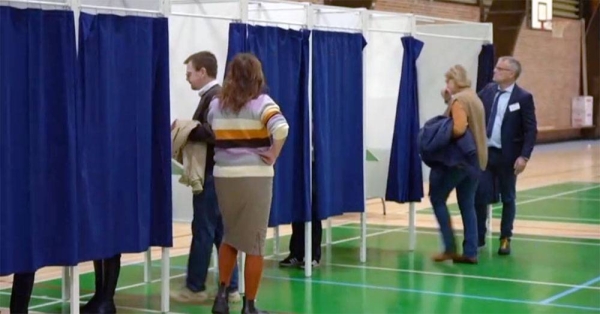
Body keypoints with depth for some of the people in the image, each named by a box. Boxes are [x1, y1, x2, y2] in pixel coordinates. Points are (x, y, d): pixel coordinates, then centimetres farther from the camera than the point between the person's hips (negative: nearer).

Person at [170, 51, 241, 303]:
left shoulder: (214, 97, -14)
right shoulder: (214, 96, 17)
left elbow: (213, 133, -25)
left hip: (210, 174, -10)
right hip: (215, 172, 10)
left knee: (203, 230, -2)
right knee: (220, 231, 10)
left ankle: (195, 288, 5)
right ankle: (230, 288, 13)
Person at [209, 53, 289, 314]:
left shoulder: (215, 105, 7)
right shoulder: (261, 103, -8)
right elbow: (281, 128, -24)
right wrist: (273, 156, -13)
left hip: (224, 176, 4)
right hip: (255, 177, -4)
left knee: (230, 236, 22)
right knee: (254, 243, 5)